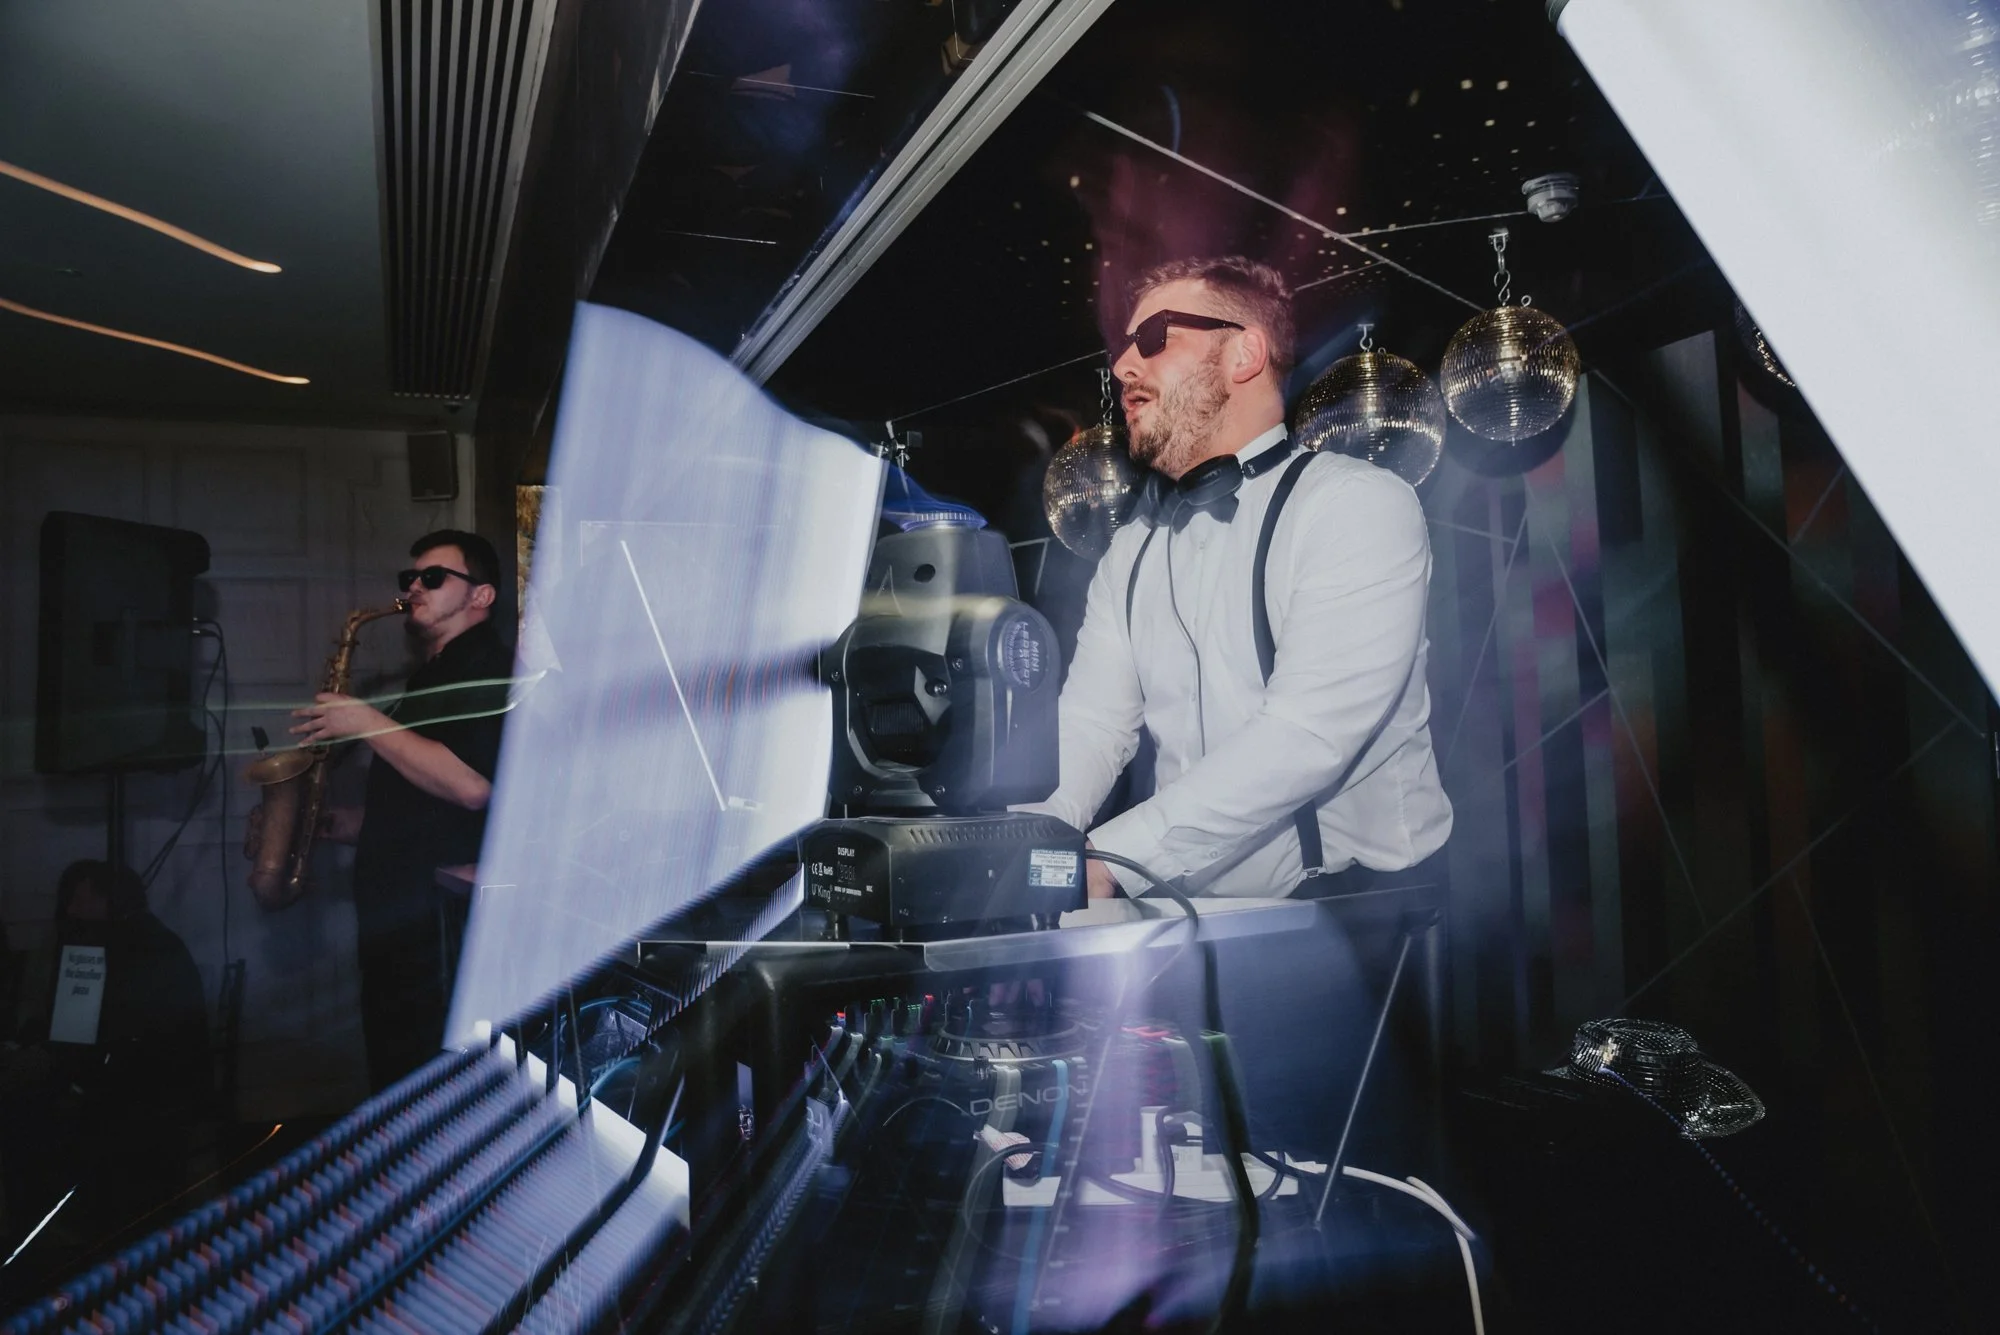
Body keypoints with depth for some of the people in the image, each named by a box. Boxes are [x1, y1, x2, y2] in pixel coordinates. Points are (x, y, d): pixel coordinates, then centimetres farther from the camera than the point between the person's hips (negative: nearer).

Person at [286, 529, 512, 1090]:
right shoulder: (433, 676, 20)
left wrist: (369, 724, -17)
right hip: (400, 916, 10)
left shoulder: (487, 669, -10)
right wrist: (340, 822, 13)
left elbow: (470, 785, -26)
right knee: (396, 1088, 18)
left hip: (444, 926, -10)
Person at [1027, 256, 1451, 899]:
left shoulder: (1359, 504, -7)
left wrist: (1108, 860, -26)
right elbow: (1087, 728, 4)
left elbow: (1308, 737, -20)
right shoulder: (1132, 553, 14)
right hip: (1187, 919, 5)